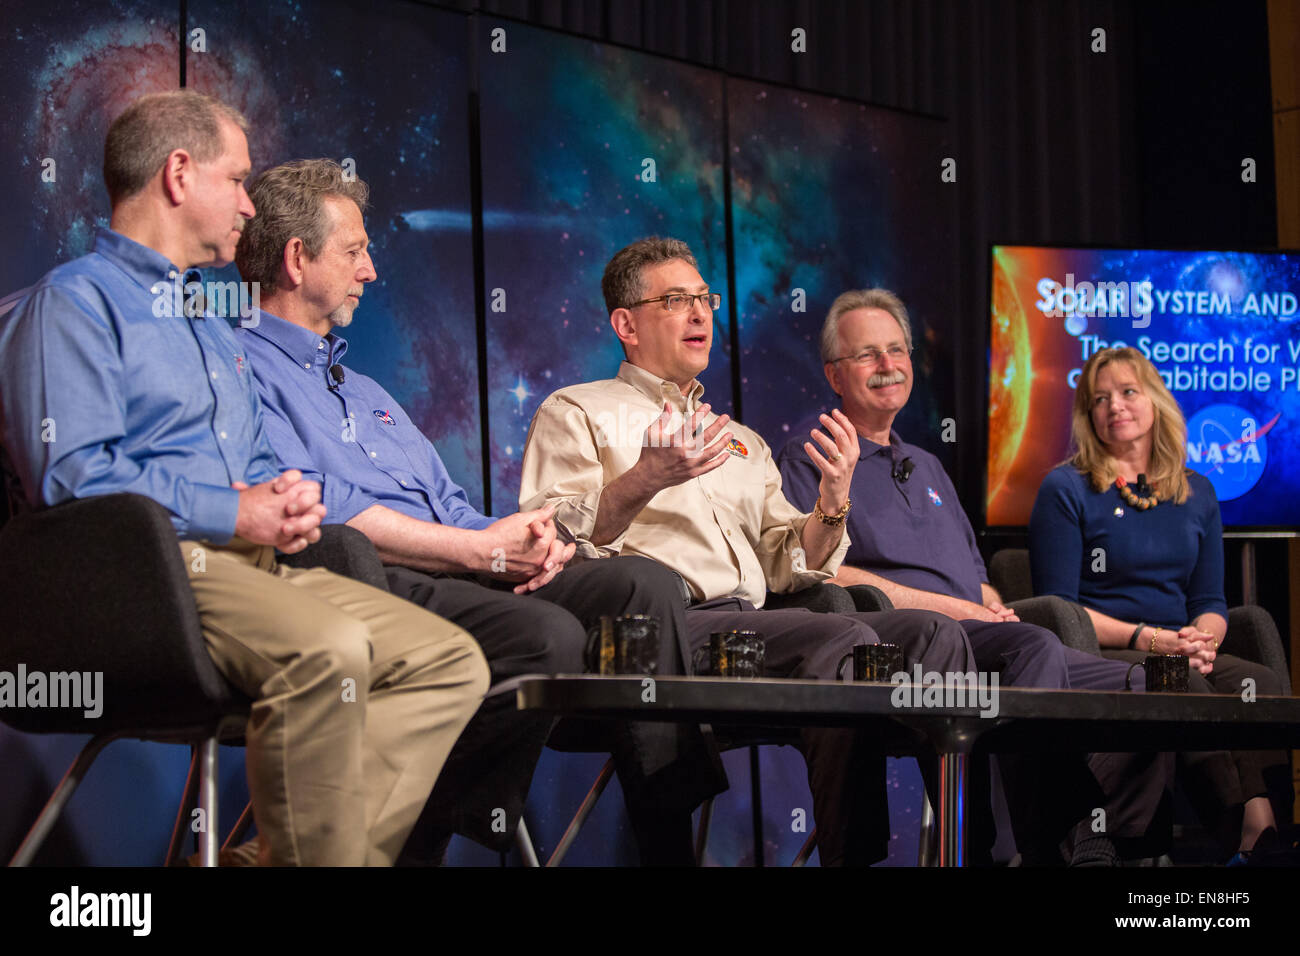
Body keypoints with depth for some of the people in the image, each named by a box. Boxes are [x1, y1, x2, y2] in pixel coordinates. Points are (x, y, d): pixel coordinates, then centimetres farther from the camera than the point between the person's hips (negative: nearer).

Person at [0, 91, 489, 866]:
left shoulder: (212, 325, 31)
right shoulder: (75, 301, 0)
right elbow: (74, 476, -13)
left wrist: (290, 499, 5)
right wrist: (235, 513, -12)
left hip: (257, 565, 9)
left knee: (452, 661, -10)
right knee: (327, 648, -36)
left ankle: (331, 848, -20)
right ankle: (315, 855, -23)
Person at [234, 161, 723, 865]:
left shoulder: (363, 390, 33)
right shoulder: (242, 369, 2)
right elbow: (316, 509, -13)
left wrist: (523, 538, 2)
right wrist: (483, 549, -12)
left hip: (458, 572, 9)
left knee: (644, 582, -11)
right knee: (548, 636, -32)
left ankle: (672, 838, -15)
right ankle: (399, 845, -23)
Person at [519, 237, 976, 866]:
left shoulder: (742, 441, 32)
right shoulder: (575, 414, 13)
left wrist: (834, 501, 2)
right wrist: (644, 482, -20)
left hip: (751, 621, 6)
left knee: (932, 632, -17)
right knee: (849, 641, -30)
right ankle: (855, 857, -27)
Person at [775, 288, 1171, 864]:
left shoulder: (927, 467, 32)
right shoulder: (806, 460, 7)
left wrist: (996, 610, 4)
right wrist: (950, 606, -11)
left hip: (983, 643, 8)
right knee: (1035, 646, -36)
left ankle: (1093, 852, -13)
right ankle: (1035, 850, -37)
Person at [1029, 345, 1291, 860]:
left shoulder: (1196, 493, 19)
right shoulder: (1066, 489, 4)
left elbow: (1211, 600, 17)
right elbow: (1059, 606, -2)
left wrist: (1203, 638, -8)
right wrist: (1146, 639, -14)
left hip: (1181, 657, 4)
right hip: (1097, 659, -4)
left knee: (1262, 682, -27)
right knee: (1184, 687, -35)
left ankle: (1266, 828, -43)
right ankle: (1253, 826, -42)